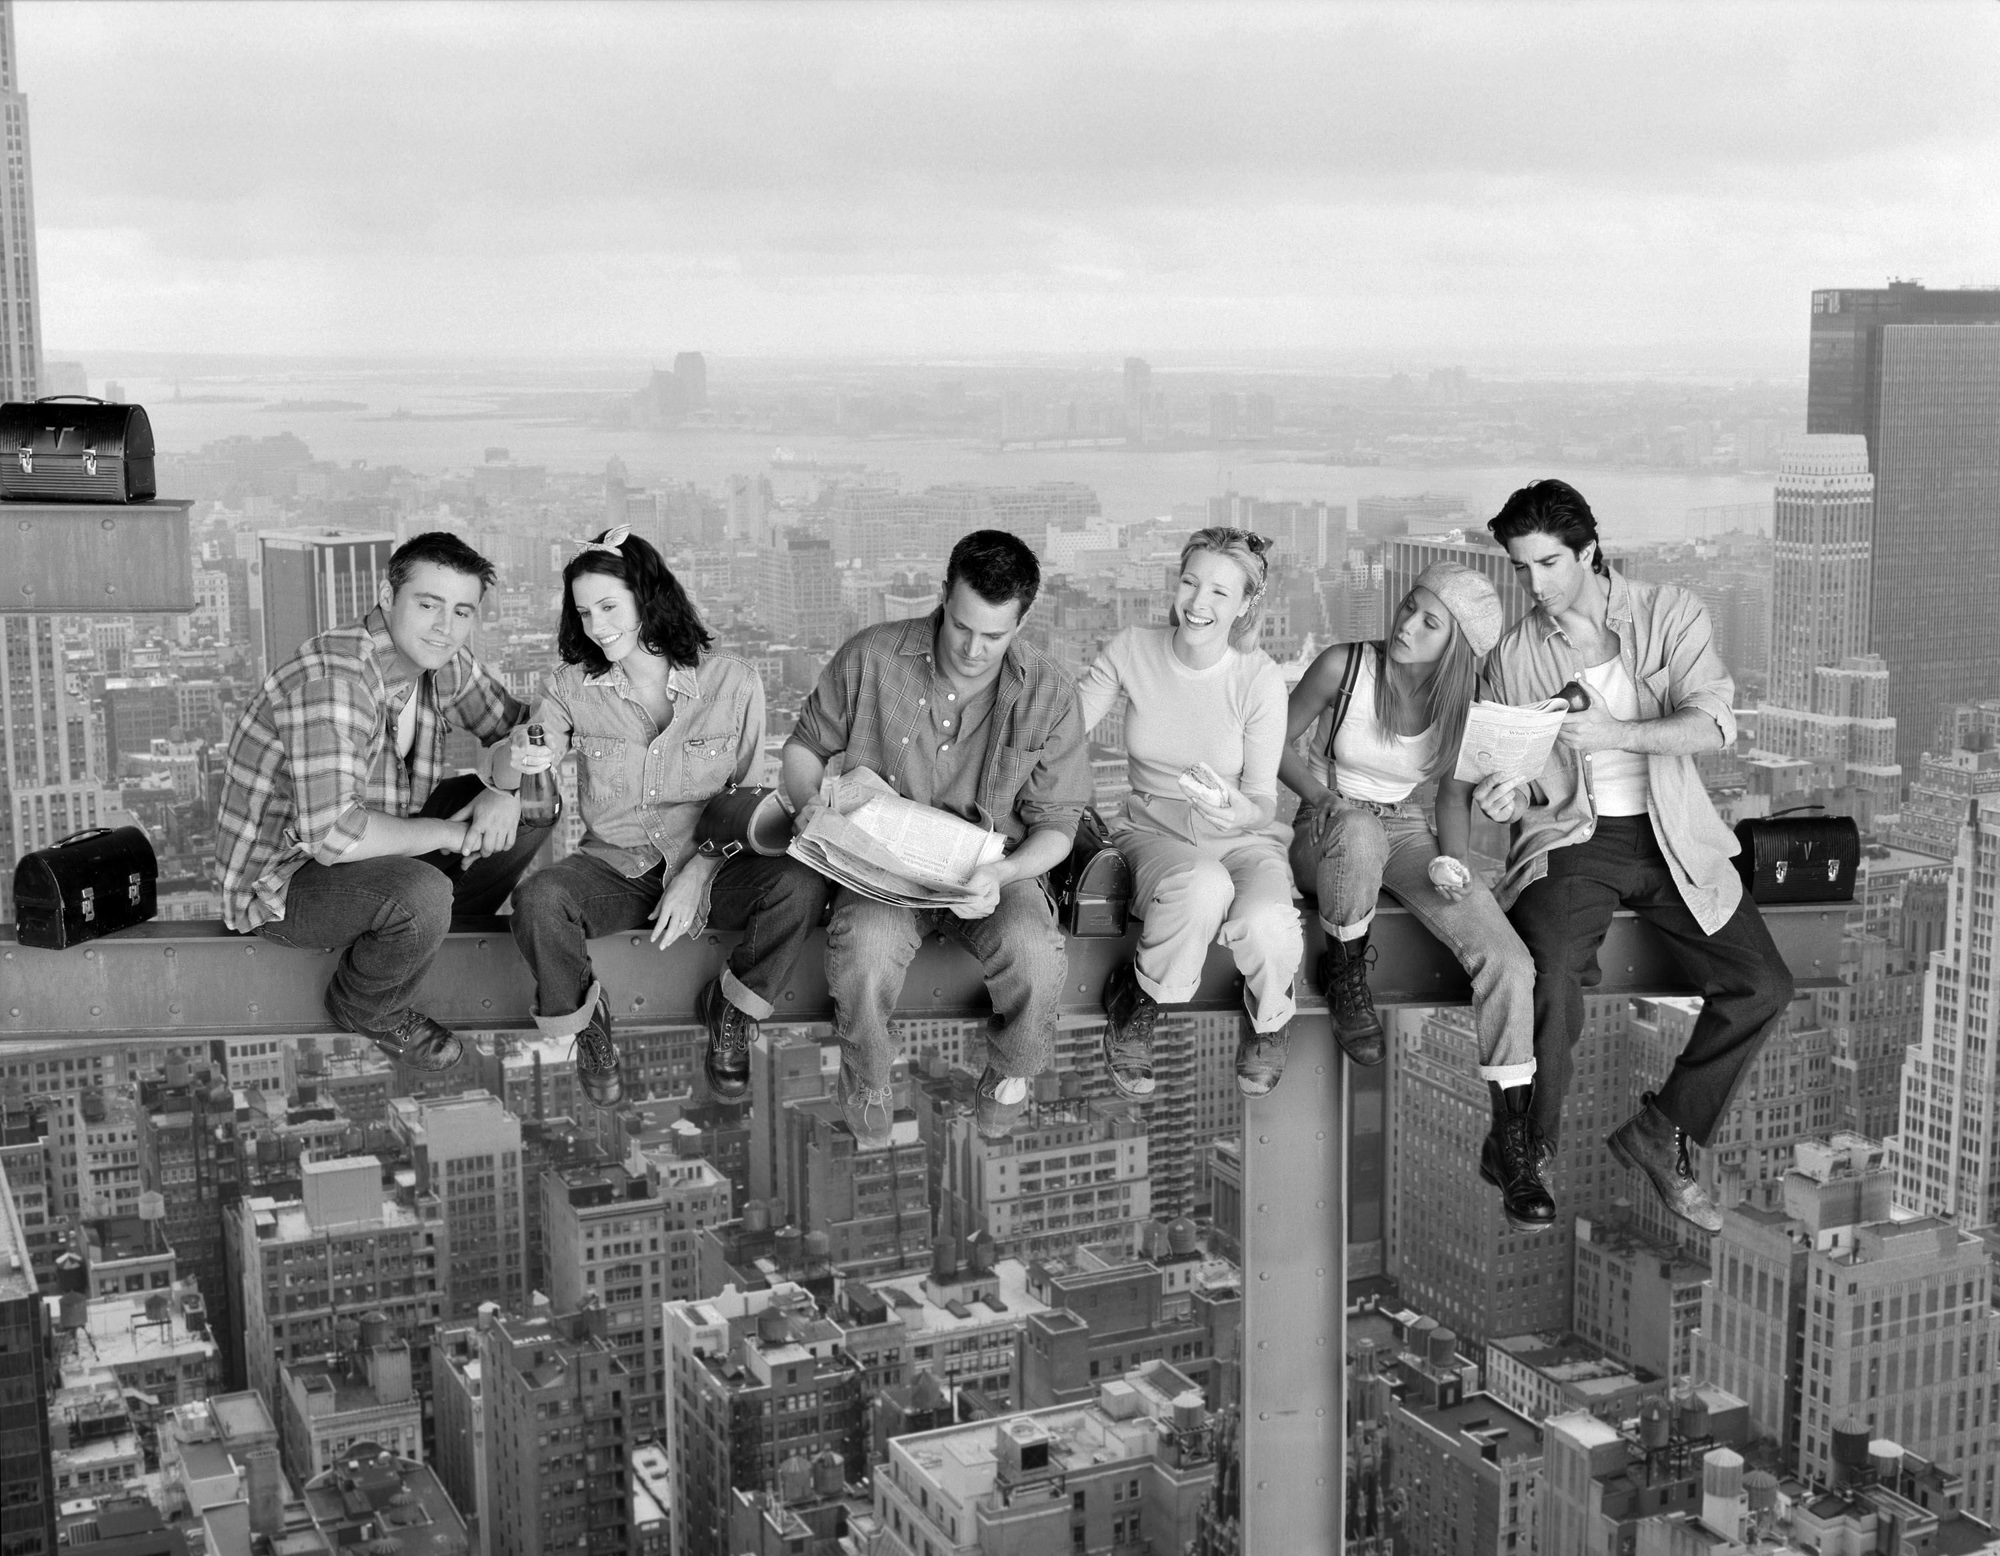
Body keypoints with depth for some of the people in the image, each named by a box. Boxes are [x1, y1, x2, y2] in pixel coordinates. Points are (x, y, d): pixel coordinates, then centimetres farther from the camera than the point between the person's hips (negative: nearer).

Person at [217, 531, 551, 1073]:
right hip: (281, 881, -8)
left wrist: (504, 788, -11)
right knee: (422, 894, -36)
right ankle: (366, 1008, -4)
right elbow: (332, 835, -37)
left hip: (381, 847, 8)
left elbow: (513, 724, 11)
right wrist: (451, 833, -24)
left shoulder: (441, 660, -5)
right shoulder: (332, 677, -31)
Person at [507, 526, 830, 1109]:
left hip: (710, 864, 0)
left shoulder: (732, 683, -6)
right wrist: (518, 763, -32)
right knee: (537, 902, -32)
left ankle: (731, 1010, 0)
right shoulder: (573, 687, -2)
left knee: (801, 885, -30)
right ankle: (583, 1019, 1)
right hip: (614, 867, 1)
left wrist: (698, 875, -16)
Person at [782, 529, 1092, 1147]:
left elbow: (1055, 824, -2)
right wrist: (809, 802, -15)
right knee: (863, 949, -35)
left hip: (993, 867, 0)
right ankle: (867, 1081, -2)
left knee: (1035, 954, -32)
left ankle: (1011, 1072, 4)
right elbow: (805, 745, 8)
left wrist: (1003, 873, -23)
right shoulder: (869, 658, -8)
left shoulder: (1049, 694, -8)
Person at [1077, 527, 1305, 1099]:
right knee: (1203, 886, -39)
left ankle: (1269, 1019, 4)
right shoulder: (1132, 650, -6)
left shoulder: (1260, 680, -11)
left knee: (1265, 925, -35)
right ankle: (1138, 1000, -8)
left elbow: (1264, 800, -11)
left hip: (1245, 838, 0)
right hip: (1155, 832, 0)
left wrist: (1237, 810, -34)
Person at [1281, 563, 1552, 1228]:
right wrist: (1325, 798, -19)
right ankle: (1345, 976, -15)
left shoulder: (1463, 700, -4)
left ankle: (1511, 1144, -10)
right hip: (1331, 828, -3)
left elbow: (1455, 793, 7)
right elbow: (1276, 744, -2)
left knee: (1509, 962, -19)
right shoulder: (1344, 667, -12)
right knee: (1359, 831, -44)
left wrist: (1450, 860, -13)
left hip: (1408, 833, 3)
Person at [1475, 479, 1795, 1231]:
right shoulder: (1513, 653, 5)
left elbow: (1713, 724, -11)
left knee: (1762, 986, -13)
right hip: (1569, 836, -1)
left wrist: (1619, 733, -25)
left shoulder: (1669, 613, 1)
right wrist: (1508, 796, -13)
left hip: (1670, 835, 1)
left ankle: (1659, 1133, 5)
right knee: (1550, 979, -29)